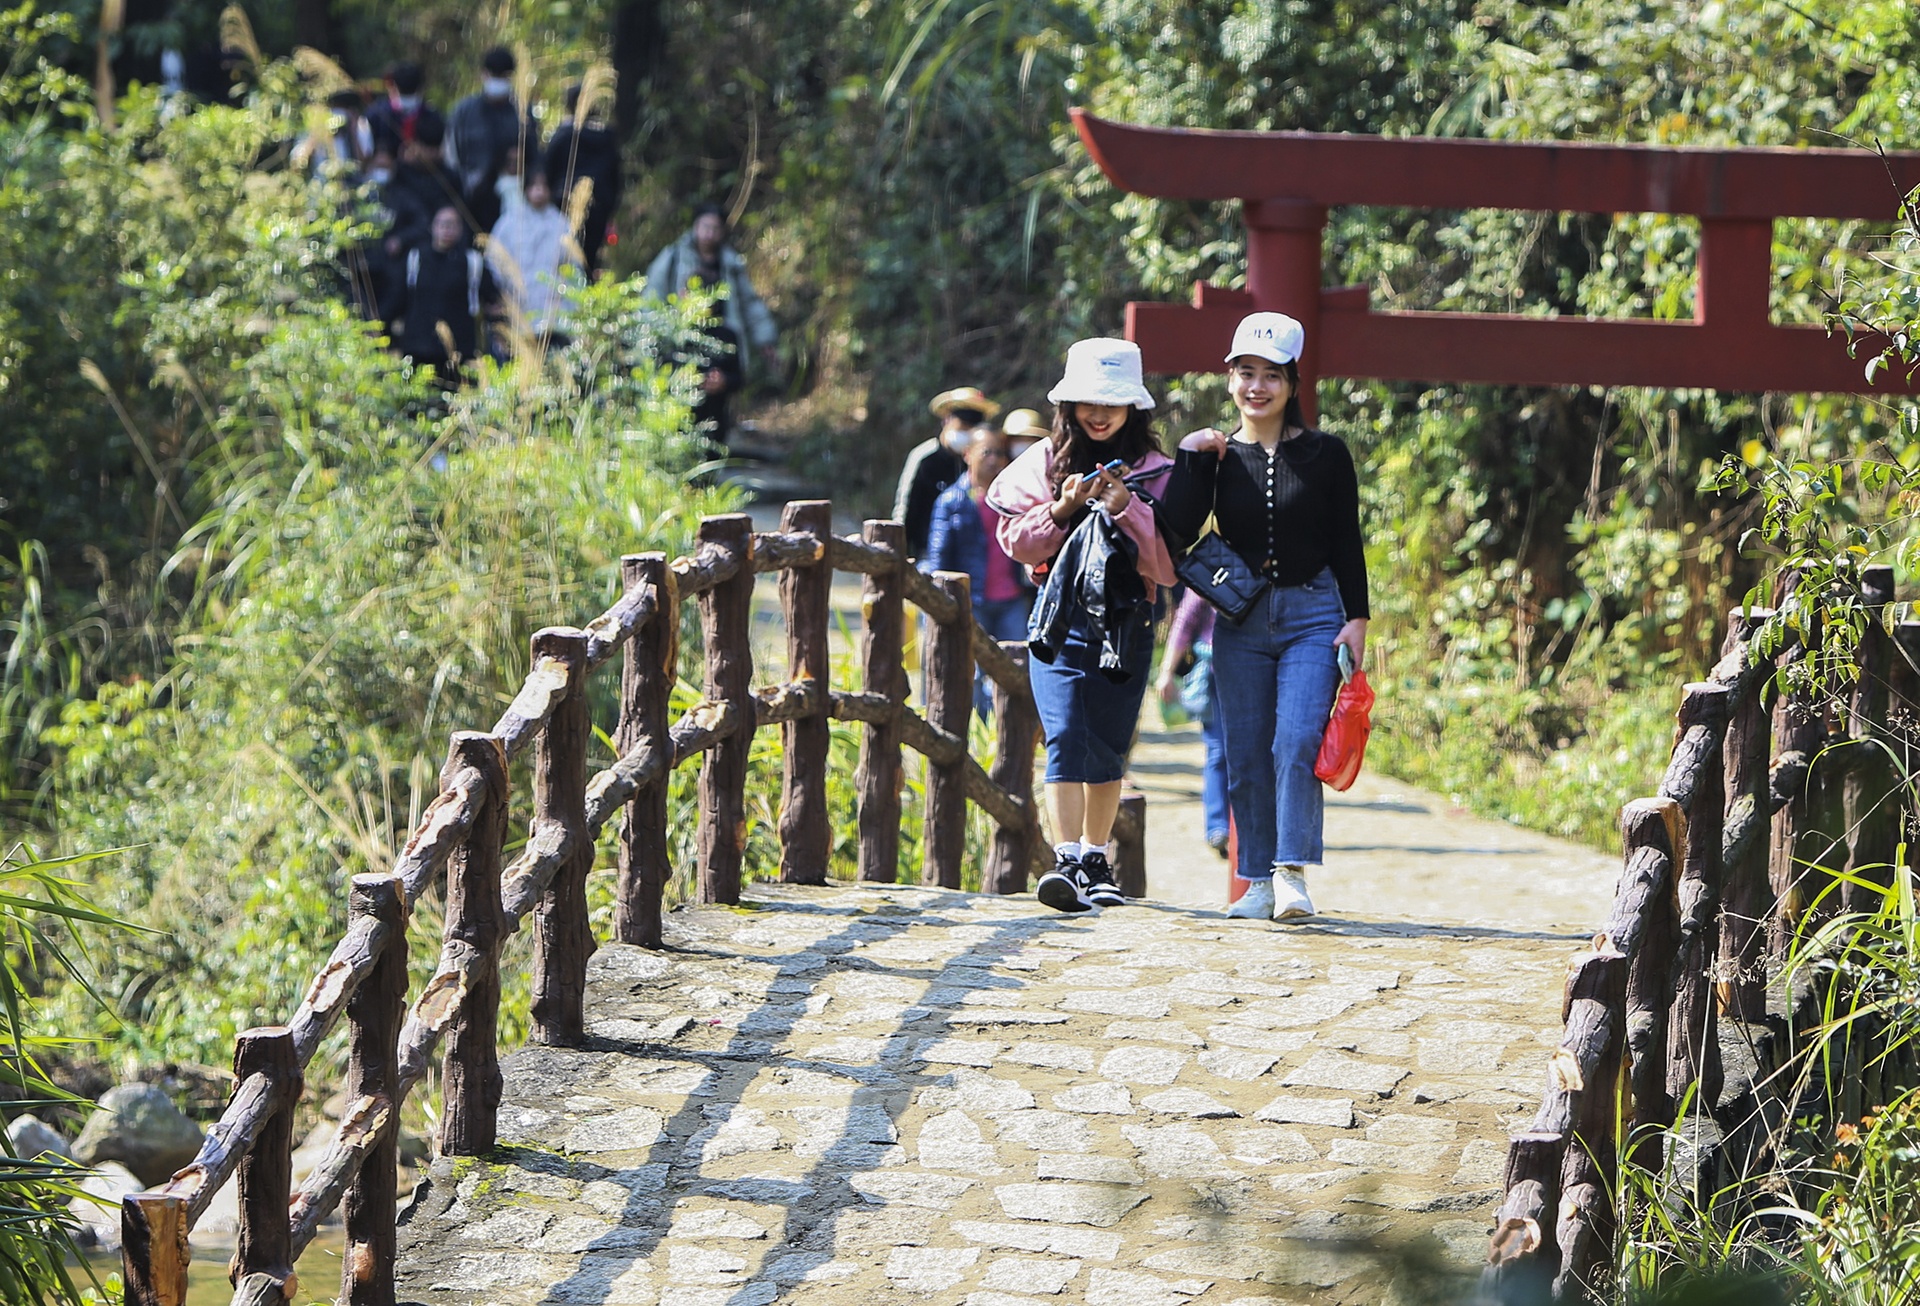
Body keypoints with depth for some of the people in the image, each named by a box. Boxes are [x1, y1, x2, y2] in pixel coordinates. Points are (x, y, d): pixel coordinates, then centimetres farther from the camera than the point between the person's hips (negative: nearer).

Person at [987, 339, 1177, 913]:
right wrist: (1061, 509, -11)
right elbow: (1015, 542, 4)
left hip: (1126, 624, 1)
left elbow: (1167, 564, -4)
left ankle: (1095, 861, 21)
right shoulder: (1047, 461, 6)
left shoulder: (1154, 471, 3)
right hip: (1061, 620, -1)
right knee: (1066, 736, -15)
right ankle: (1067, 861, -20)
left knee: (1108, 749, 6)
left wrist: (1127, 511, -16)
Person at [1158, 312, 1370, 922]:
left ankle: (1292, 873, -15)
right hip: (1240, 621, 2)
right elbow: (1177, 529, -9)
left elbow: (1347, 544, 4)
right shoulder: (1217, 458, 5)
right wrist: (1190, 457, -11)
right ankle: (1259, 882, 10)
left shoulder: (1325, 454, 1)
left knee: (1297, 746, -16)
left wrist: (1357, 619, -2)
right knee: (1247, 757, 3)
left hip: (1313, 618, -2)